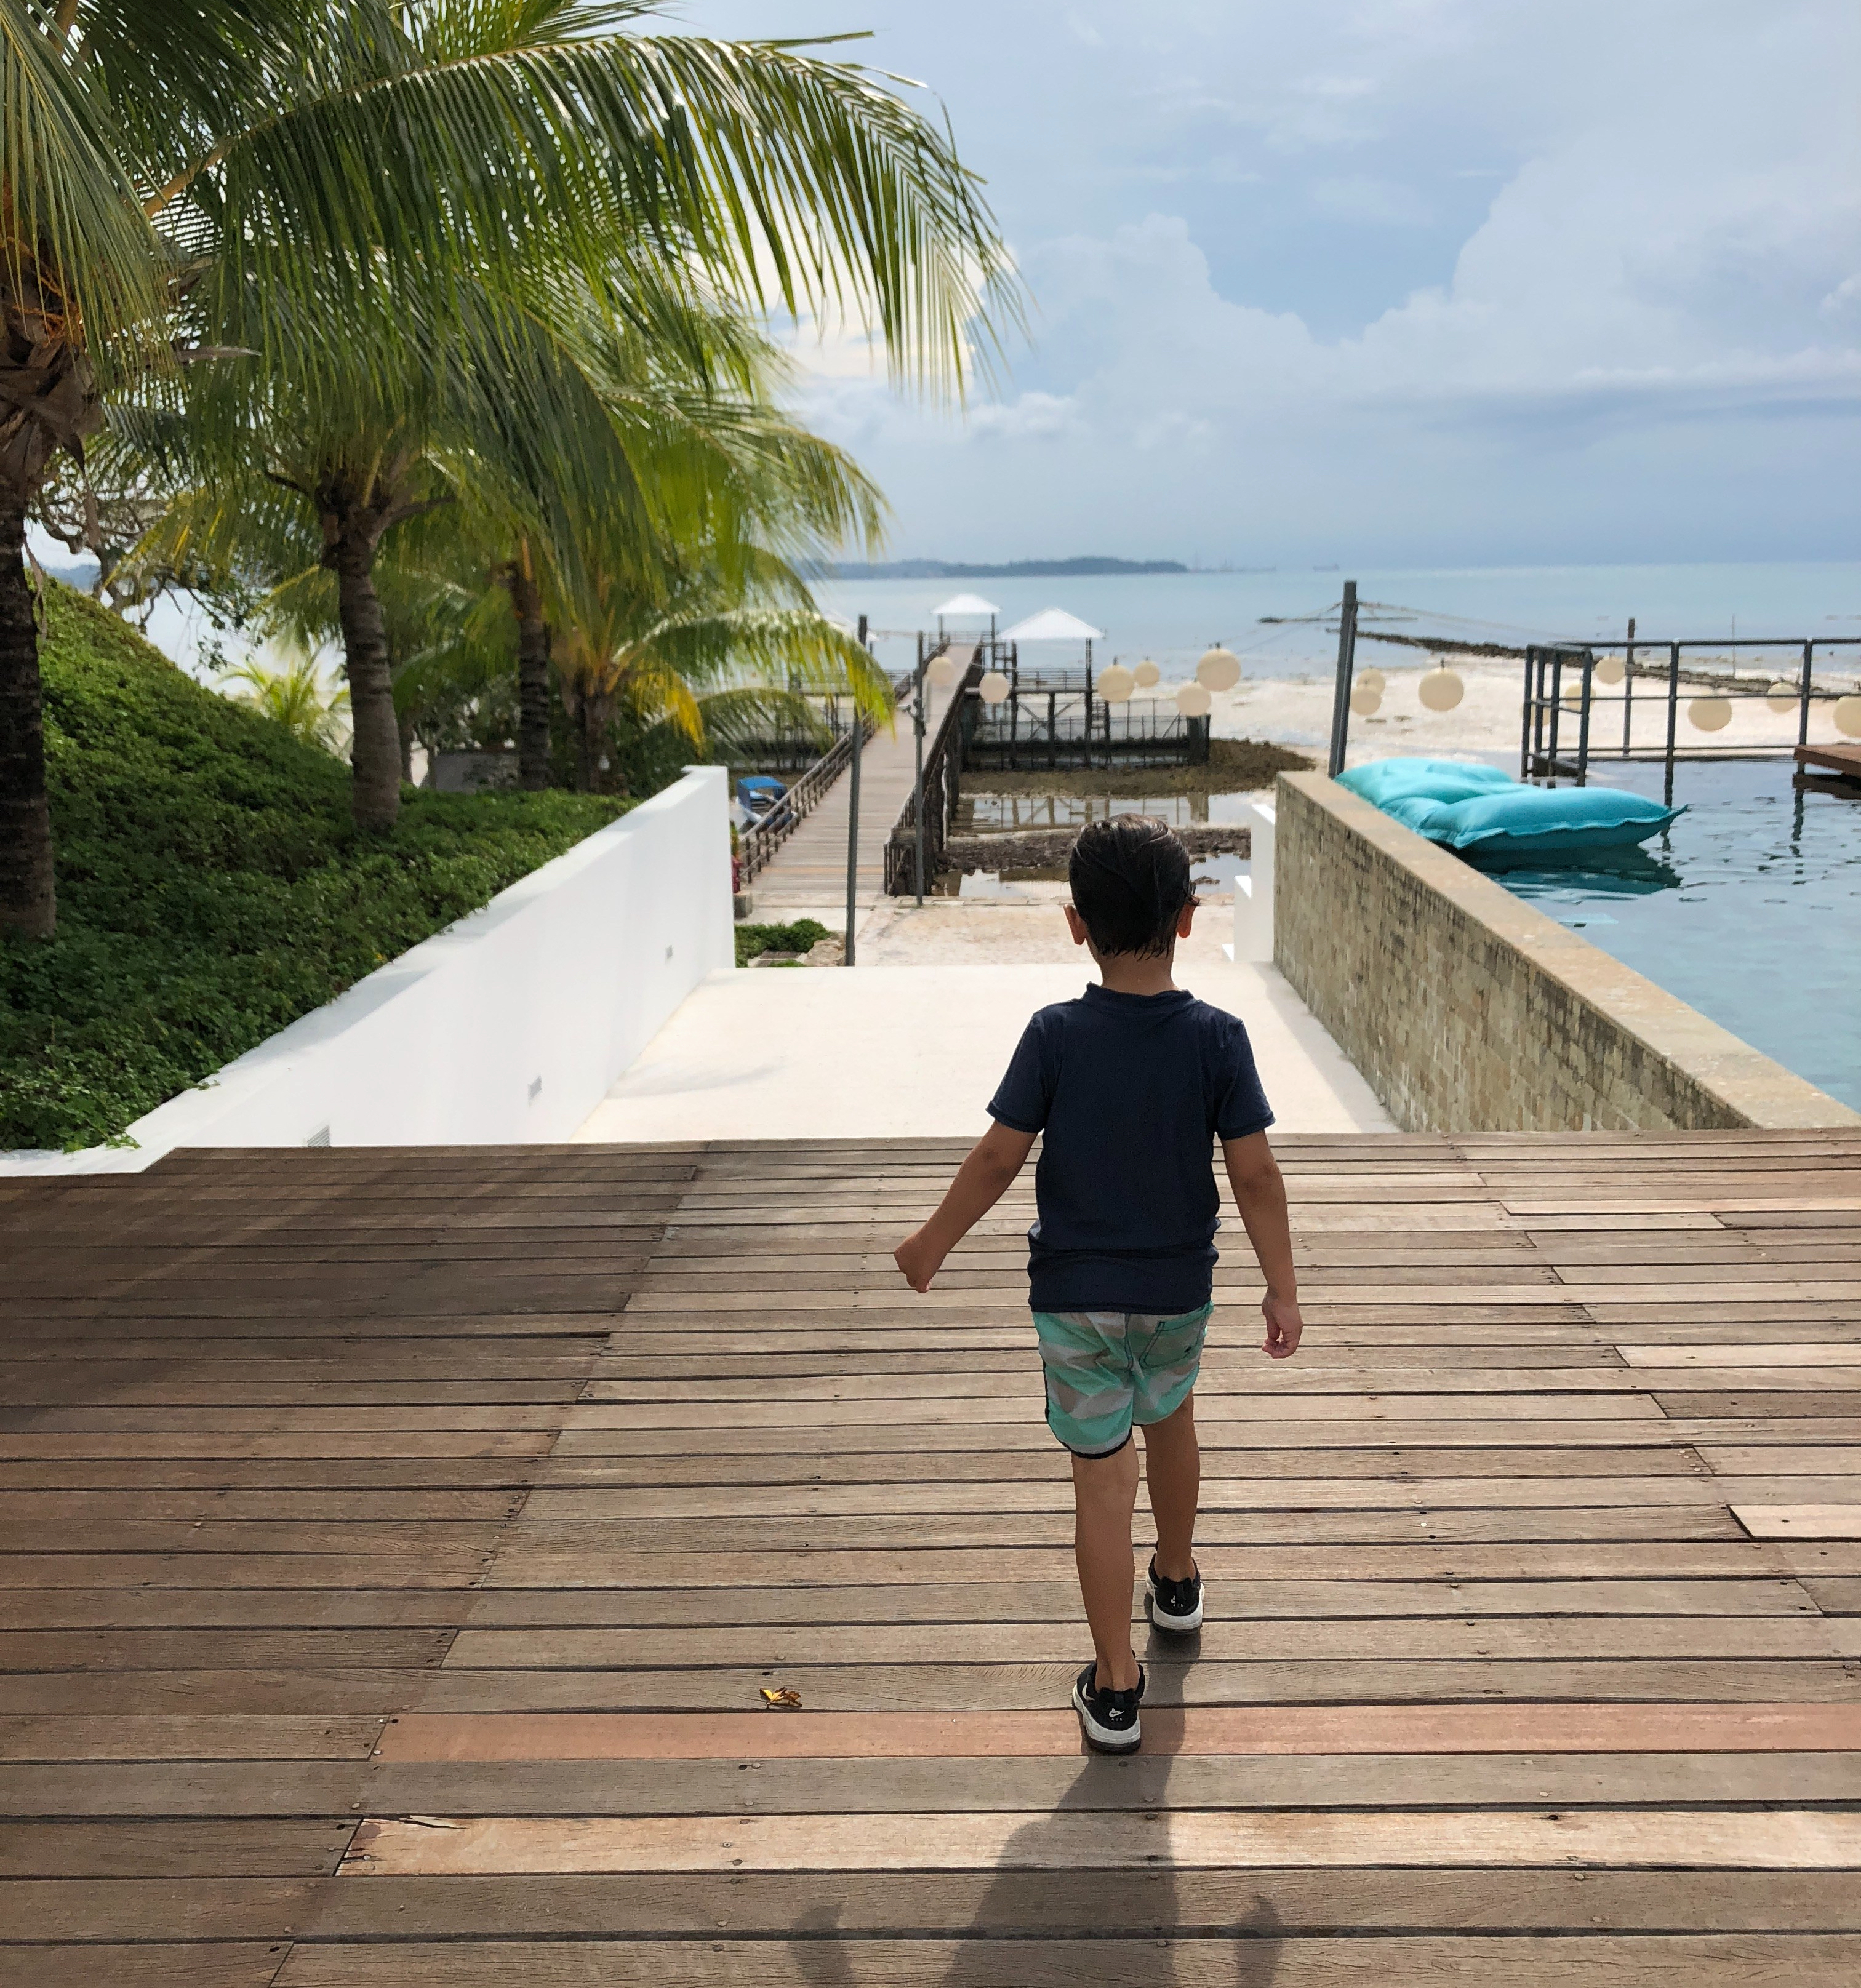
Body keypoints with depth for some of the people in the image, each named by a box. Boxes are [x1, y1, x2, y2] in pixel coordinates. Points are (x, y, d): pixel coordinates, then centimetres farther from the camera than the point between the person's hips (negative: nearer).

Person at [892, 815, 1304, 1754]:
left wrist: (932, 1243, 4)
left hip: (1074, 1293, -2)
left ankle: (1115, 1686, 9)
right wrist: (1282, 1287, -1)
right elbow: (1254, 1171, -11)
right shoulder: (1217, 1036, -12)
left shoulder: (1055, 1034, -14)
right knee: (1170, 1423, 28)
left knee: (1103, 1479, 4)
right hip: (1178, 1290, 2)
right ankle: (1177, 1581, 51)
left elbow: (998, 1157, -10)